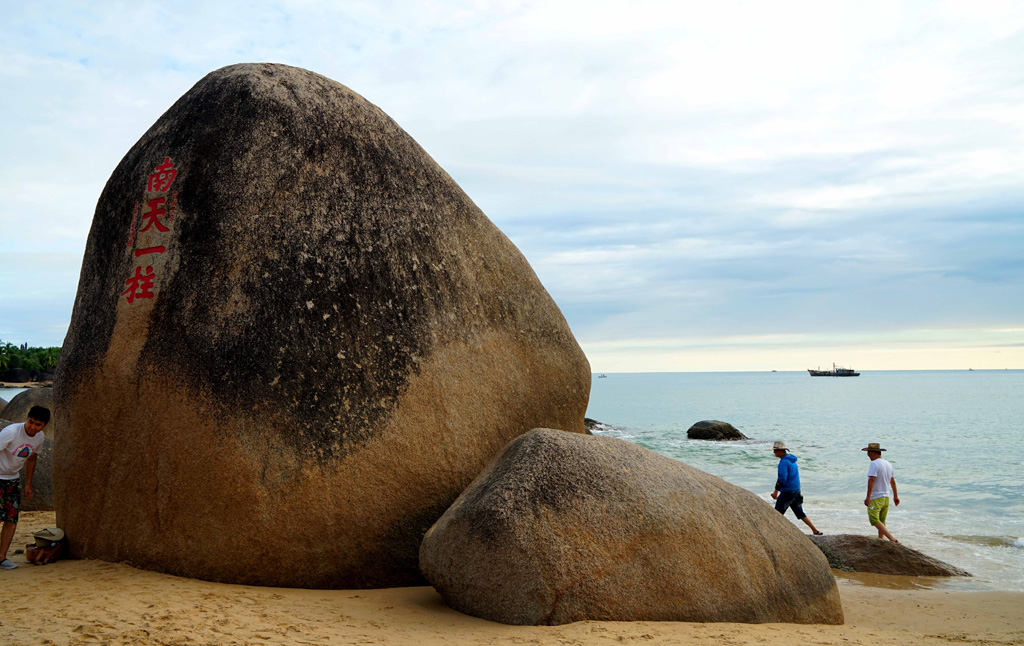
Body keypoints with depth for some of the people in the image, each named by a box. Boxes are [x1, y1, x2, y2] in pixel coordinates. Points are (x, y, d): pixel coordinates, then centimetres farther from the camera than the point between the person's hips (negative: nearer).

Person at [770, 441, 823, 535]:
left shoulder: (784, 462, -18)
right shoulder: (792, 459, 11)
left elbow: (782, 478, -25)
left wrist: (776, 491, -17)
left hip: (787, 492, -9)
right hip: (797, 491, 9)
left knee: (777, 514, -2)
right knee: (800, 513, 18)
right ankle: (816, 531, 19)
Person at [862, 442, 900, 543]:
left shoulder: (874, 464, -14)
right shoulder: (888, 464, 12)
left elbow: (871, 480, -24)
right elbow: (893, 482, 21)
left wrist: (868, 496, -28)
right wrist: (895, 496, 31)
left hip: (875, 498, -9)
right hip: (886, 497, 9)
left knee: (874, 520, -12)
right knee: (882, 521, 15)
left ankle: (893, 540, -21)